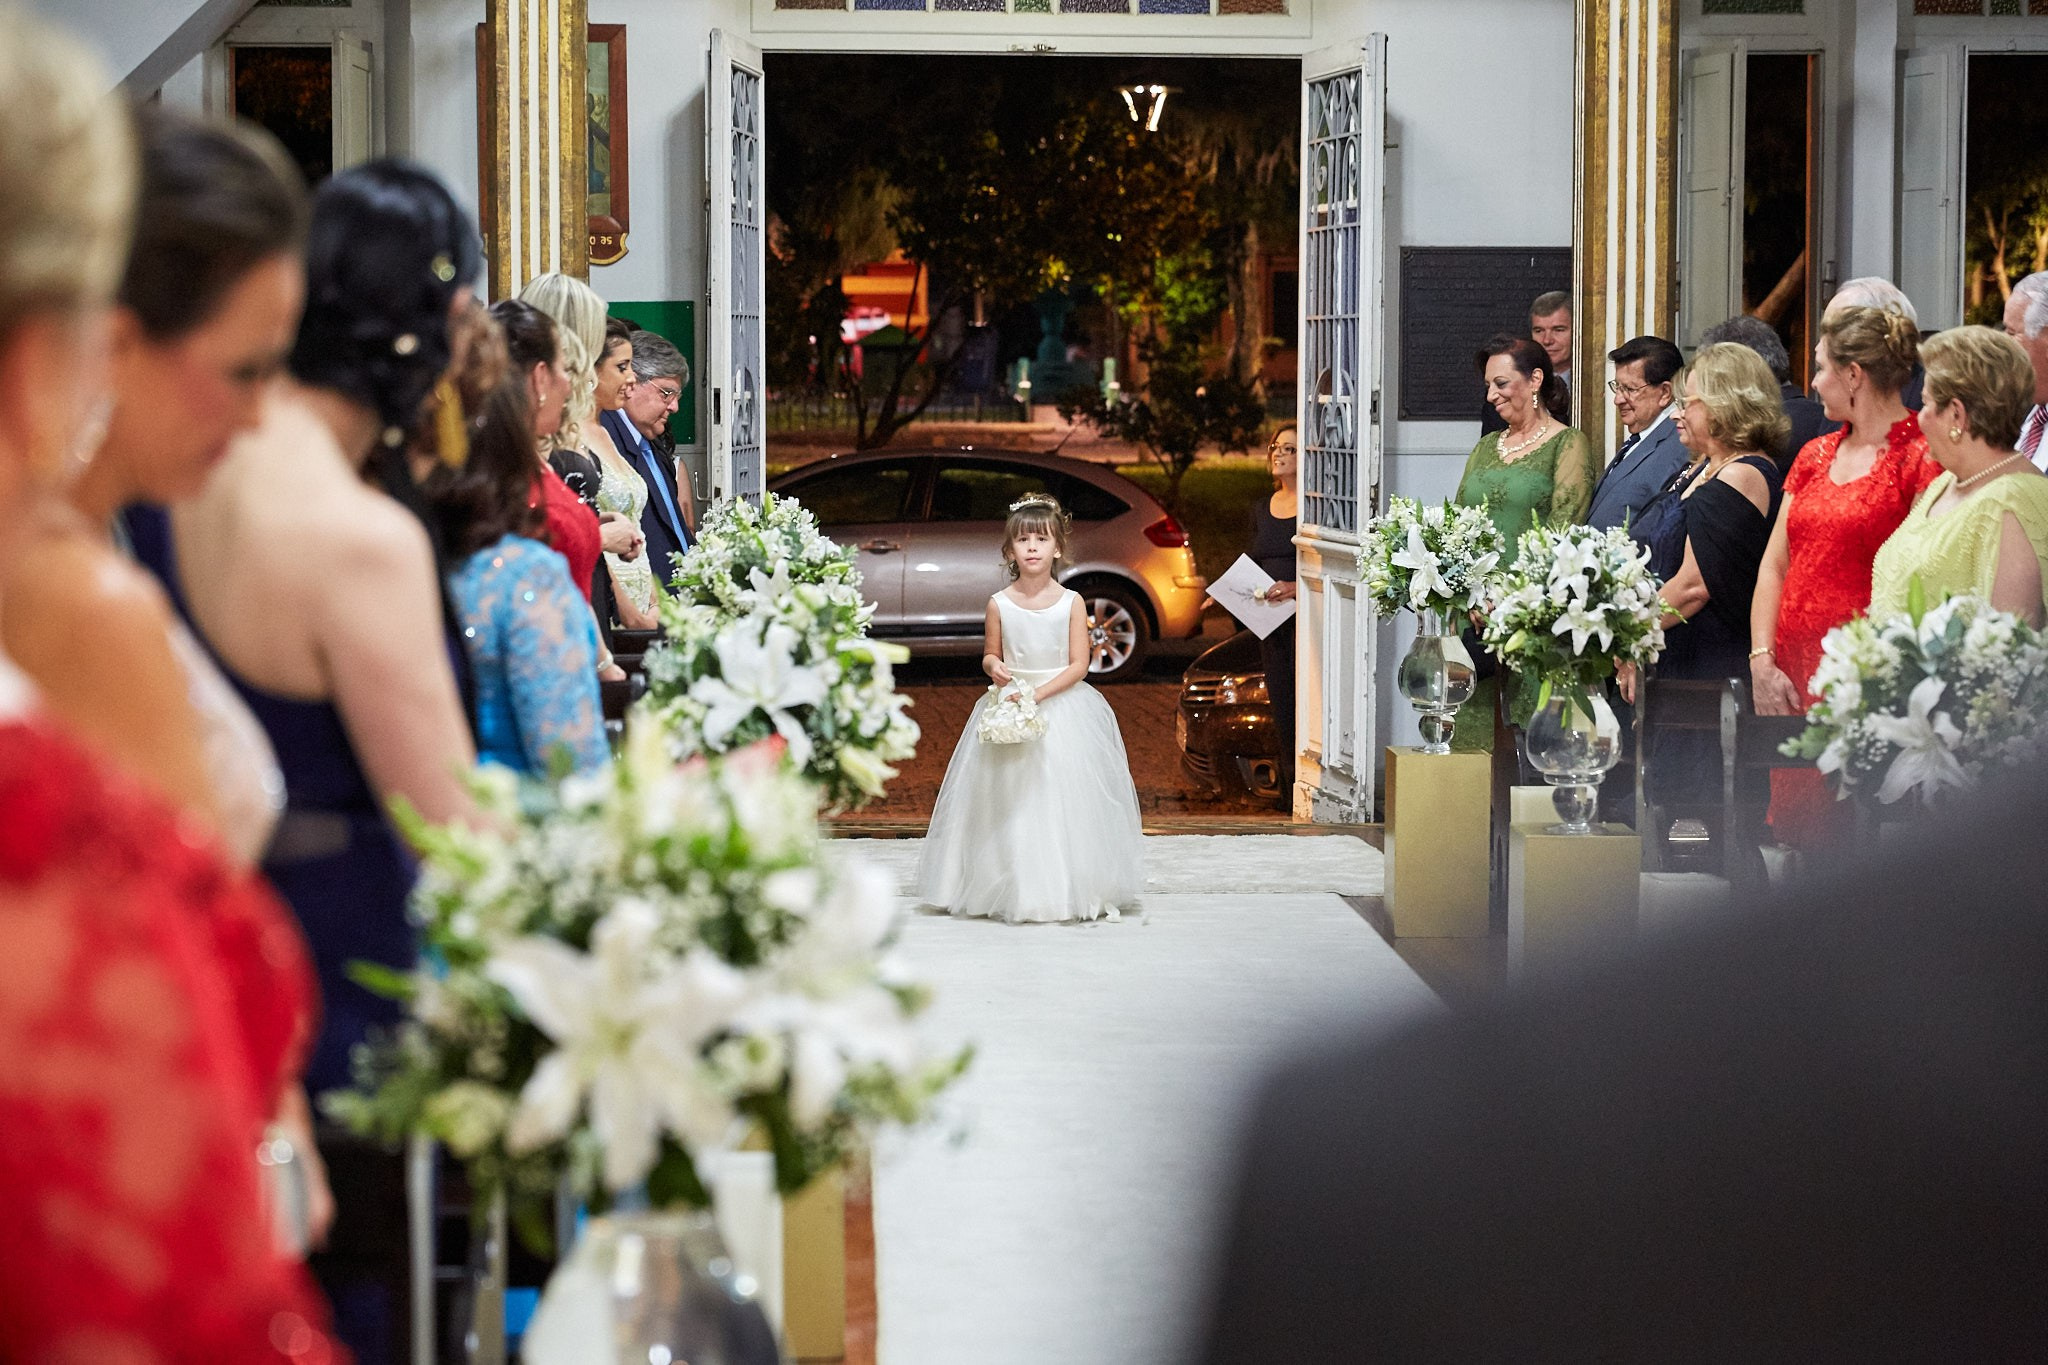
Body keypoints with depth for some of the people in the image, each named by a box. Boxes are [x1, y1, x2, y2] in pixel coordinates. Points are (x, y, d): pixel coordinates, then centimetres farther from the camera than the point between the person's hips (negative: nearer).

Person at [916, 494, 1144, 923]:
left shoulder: (1071, 603, -5)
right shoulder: (1000, 604, -1)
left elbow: (1079, 665, -7)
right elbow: (990, 656, 10)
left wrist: (1039, 693, -18)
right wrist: (995, 668, -14)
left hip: (1062, 707, -1)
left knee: (1066, 799, -4)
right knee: (1011, 804, 0)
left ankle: (1072, 890, 6)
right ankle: (1015, 892, 8)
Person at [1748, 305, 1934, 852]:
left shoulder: (1920, 457, -6)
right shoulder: (1816, 455, 17)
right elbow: (1773, 566, 14)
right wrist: (1762, 663, 2)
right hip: (1794, 682, 7)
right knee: (1798, 838, 6)